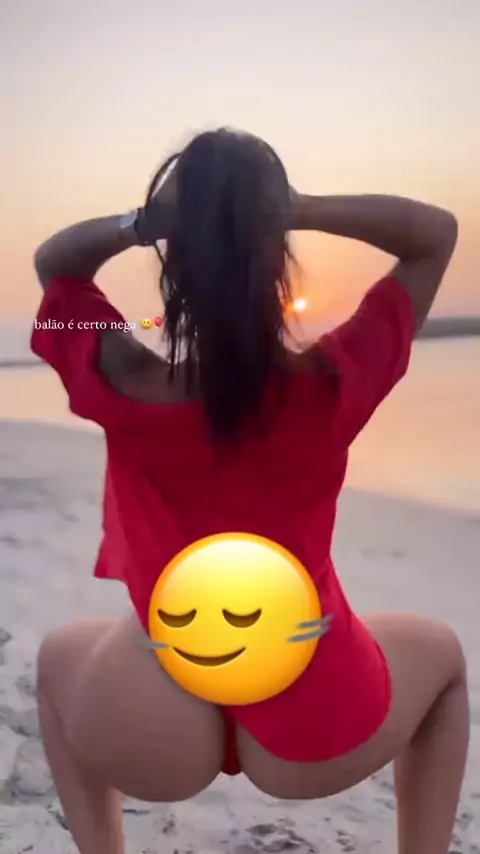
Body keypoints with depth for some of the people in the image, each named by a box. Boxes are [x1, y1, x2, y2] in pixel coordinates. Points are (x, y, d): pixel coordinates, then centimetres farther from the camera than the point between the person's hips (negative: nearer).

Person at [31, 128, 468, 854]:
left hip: (156, 739, 1)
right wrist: (294, 208, -15)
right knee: (440, 652, 30)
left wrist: (144, 221, -12)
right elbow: (437, 232, -2)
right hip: (312, 738, 0)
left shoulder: (119, 385, -17)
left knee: (60, 653, 33)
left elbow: (50, 261, 6)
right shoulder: (333, 385, -18)